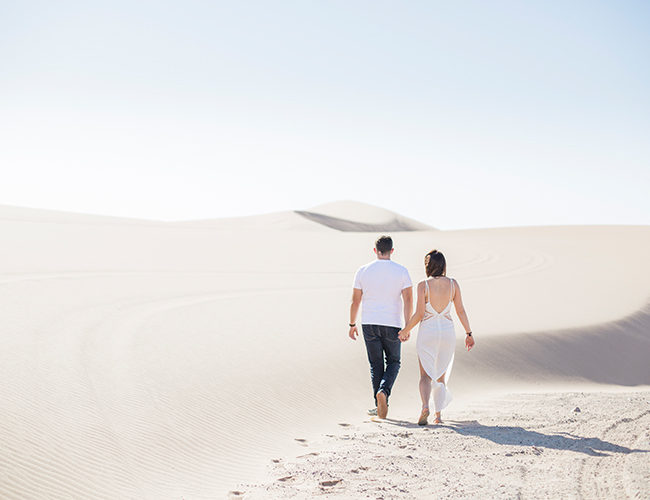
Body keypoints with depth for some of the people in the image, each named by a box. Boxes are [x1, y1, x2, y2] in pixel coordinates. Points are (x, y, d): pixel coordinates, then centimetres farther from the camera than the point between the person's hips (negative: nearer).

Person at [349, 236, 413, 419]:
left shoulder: (363, 271, 0)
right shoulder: (401, 271, -3)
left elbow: (355, 301, 2)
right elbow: (408, 300, -10)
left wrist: (352, 324, 13)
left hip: (369, 324, 1)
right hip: (392, 324, -1)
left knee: (376, 365, 10)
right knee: (393, 362, 13)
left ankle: (380, 405, 7)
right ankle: (383, 391, -12)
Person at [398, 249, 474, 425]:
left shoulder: (423, 285, -9)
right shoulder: (453, 284, 0)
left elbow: (419, 313, -11)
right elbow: (460, 311, 2)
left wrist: (406, 330, 3)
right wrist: (468, 333, 11)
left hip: (427, 331, -3)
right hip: (447, 331, 3)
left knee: (426, 375, 2)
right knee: (441, 375, 16)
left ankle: (425, 406, -23)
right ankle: (438, 414, 13)